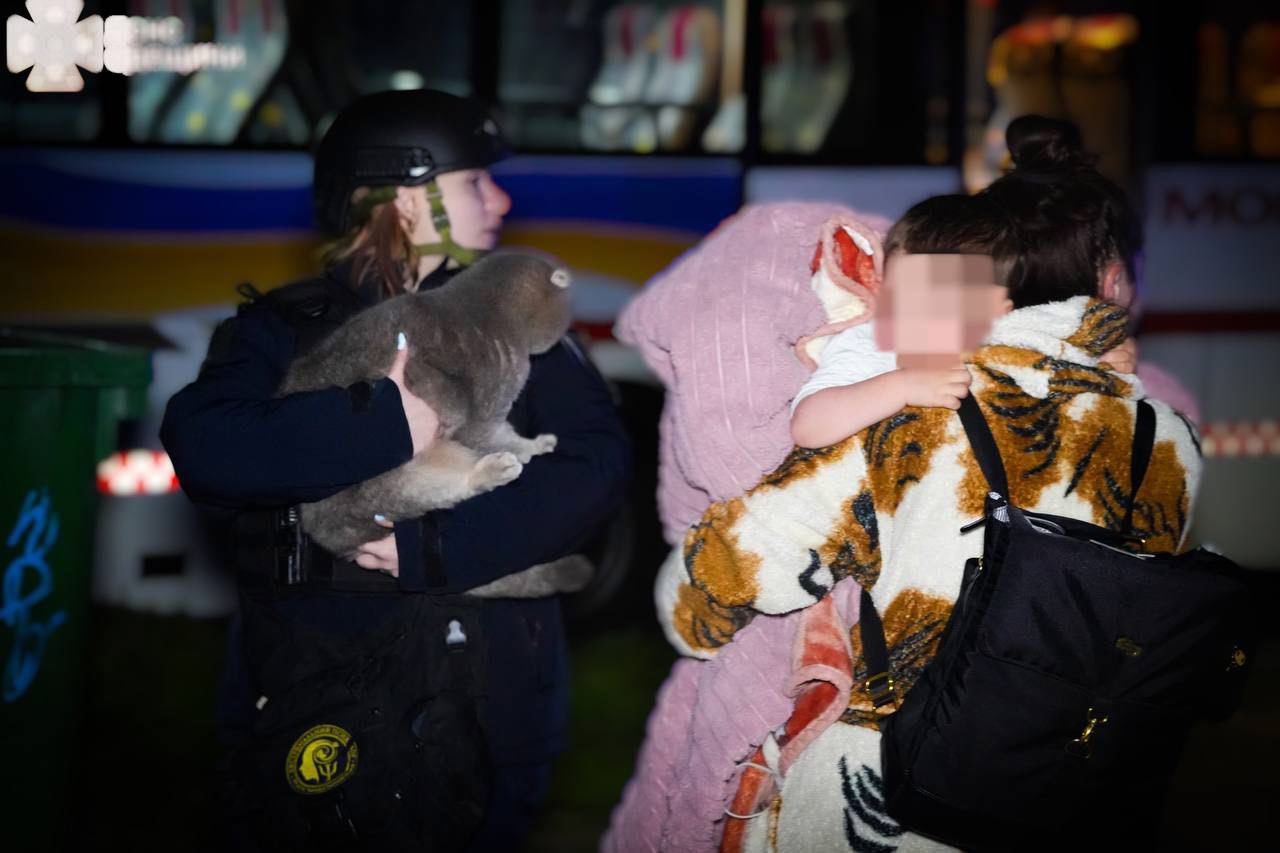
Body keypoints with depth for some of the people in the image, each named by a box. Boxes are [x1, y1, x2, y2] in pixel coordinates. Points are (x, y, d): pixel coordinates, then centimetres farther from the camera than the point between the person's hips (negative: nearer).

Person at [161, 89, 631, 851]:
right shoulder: (285, 328, 5)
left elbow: (597, 464, -8)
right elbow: (203, 447, -13)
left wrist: (430, 545, -19)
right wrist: (388, 432, -22)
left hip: (479, 696, 1)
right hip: (309, 686, 0)